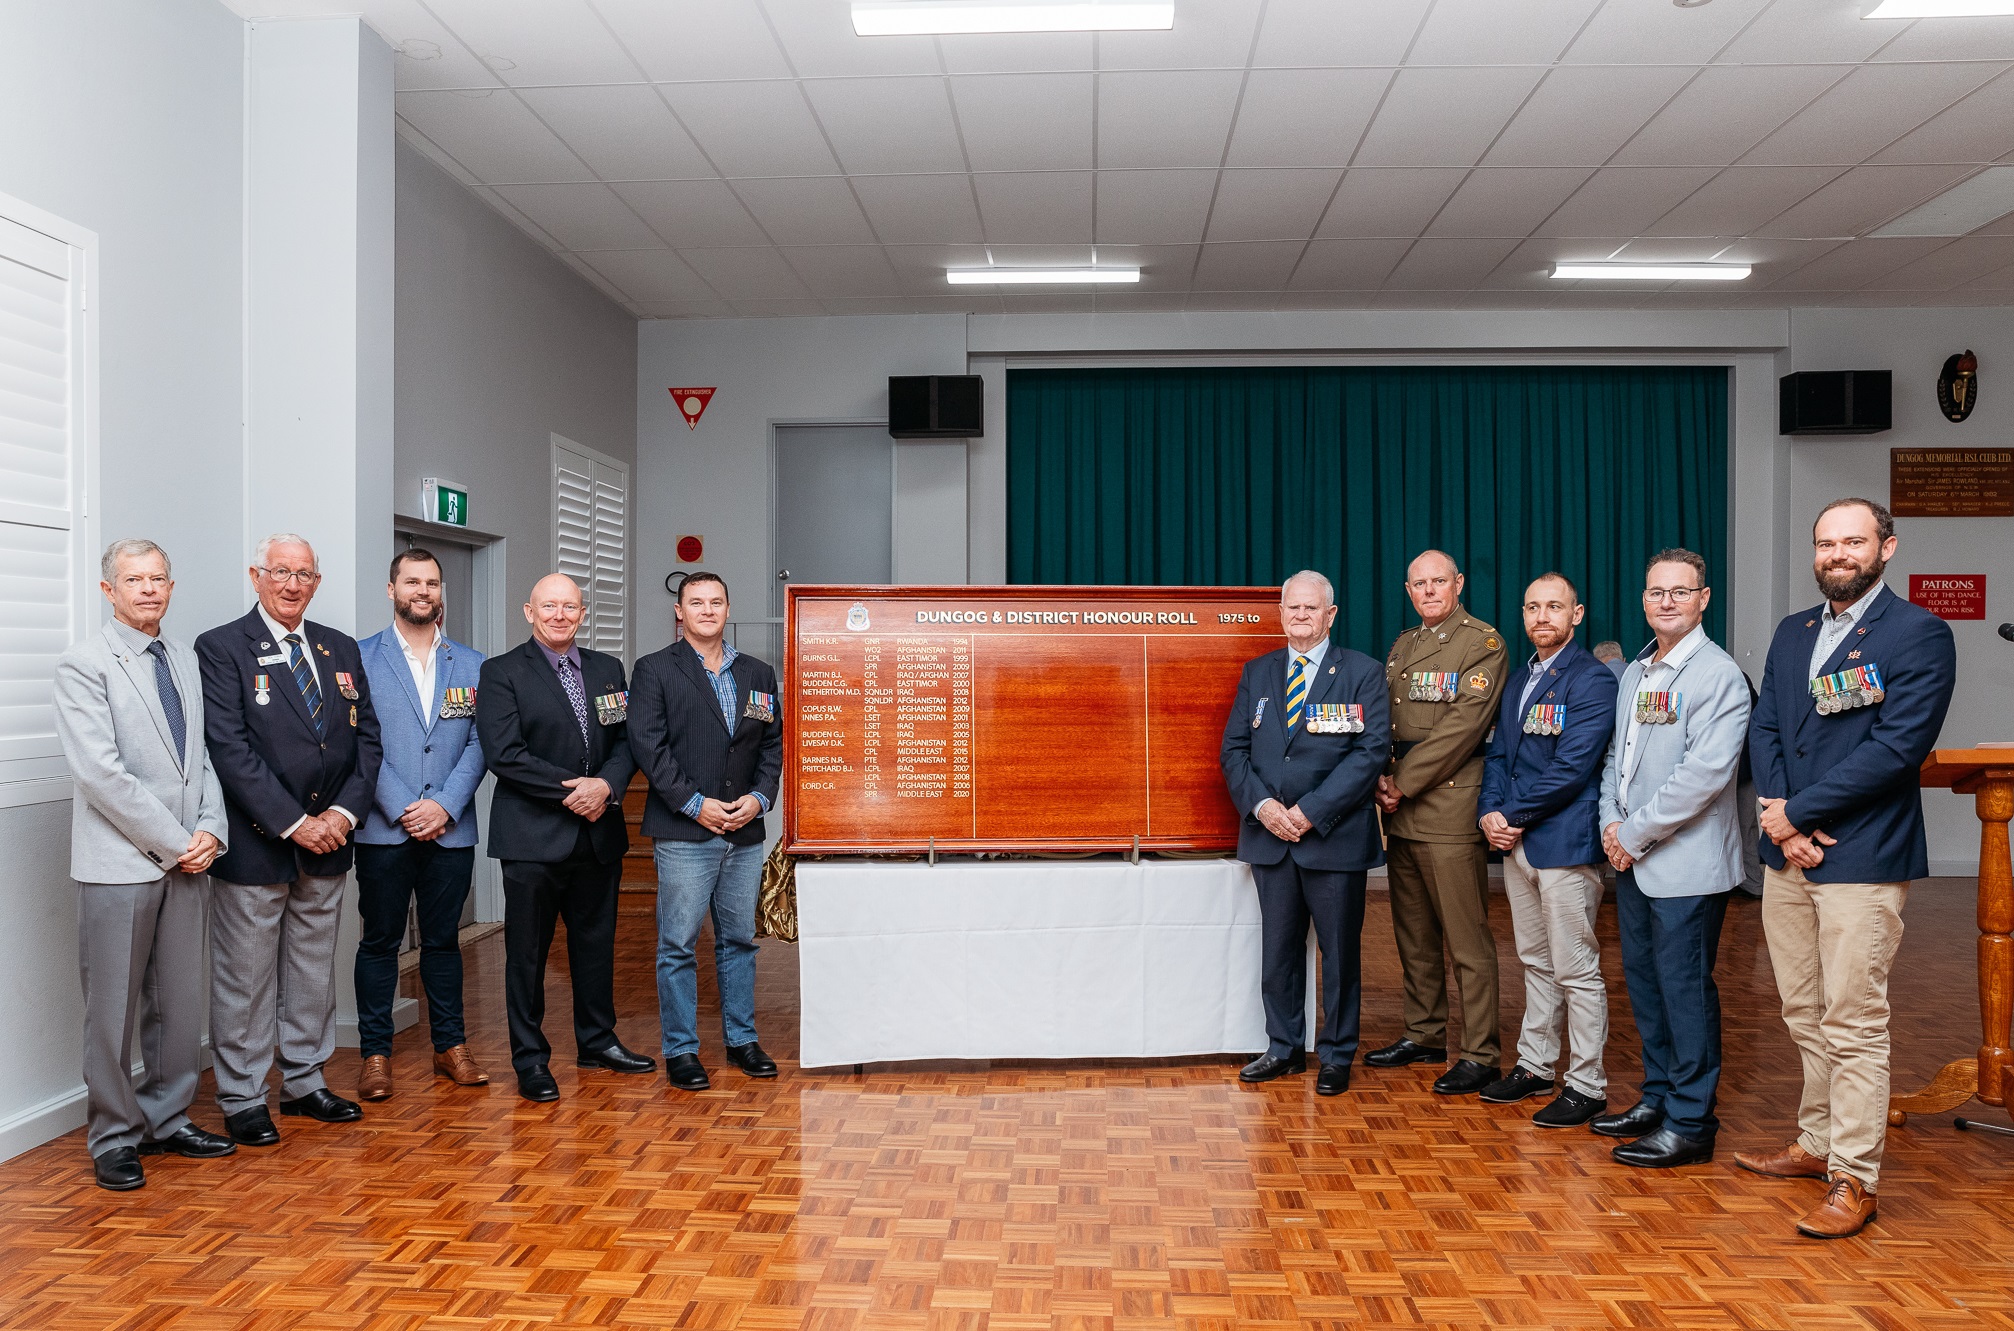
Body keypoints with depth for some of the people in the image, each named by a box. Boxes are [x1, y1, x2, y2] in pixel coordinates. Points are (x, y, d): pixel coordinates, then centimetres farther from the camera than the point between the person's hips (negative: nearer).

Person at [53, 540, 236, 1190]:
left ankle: (167, 1119, 25)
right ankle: (113, 1138, 16)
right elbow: (100, 773, -15)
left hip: (185, 860, 6)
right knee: (115, 1007, 3)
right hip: (119, 861, -6)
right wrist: (174, 842, -14)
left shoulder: (186, 662, 13)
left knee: (180, 1000, 12)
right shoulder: (84, 664, -8)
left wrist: (210, 831, -2)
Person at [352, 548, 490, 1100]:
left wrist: (444, 805, -9)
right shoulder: (361, 658, 1)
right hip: (384, 829, -2)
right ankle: (375, 1054, 15)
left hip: (450, 828, 2)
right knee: (380, 941, 5)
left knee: (443, 939, 11)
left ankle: (450, 1045, 21)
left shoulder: (471, 664, 9)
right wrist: (403, 810, -12)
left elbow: (479, 743, 3)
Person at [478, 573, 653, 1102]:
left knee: (596, 942, 15)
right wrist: (571, 790, -16)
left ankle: (597, 1040, 30)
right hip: (533, 836, -5)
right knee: (527, 951, 3)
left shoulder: (608, 669, 11)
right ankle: (530, 1059, 14)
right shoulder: (502, 672, -4)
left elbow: (626, 741, 8)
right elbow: (504, 753, -13)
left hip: (599, 832, 5)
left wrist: (605, 786, -12)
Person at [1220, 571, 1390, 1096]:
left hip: (1335, 837, -3)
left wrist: (1311, 811, -16)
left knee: (1340, 951, 6)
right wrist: (1261, 805, -10)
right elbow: (1235, 749, 7)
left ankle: (1336, 1054, 20)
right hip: (1270, 836, 4)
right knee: (1278, 949, 11)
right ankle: (1284, 1047, 25)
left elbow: (1371, 751, -10)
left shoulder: (1362, 672, -1)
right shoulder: (1257, 673, 11)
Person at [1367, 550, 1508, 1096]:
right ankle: (1424, 1034, 26)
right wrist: (1382, 776, -1)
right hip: (1400, 814, 7)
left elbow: (1462, 726, -14)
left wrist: (1404, 784, -13)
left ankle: (1481, 1054, 4)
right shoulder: (1402, 646, 18)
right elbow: (1383, 720, 18)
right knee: (1413, 933, 14)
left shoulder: (1483, 643, -5)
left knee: (1467, 938, -3)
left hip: (1450, 810, -7)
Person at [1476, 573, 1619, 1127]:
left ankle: (1587, 1085, 8)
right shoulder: (1518, 683, 16)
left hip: (1566, 843, -8)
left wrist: (1512, 815, -13)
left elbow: (1571, 768, -17)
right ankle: (1535, 1066, 28)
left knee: (1576, 971, -2)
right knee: (1536, 962, 17)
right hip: (1517, 843, 8)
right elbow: (1498, 754, 15)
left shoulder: (1591, 681, -11)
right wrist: (1490, 812, -3)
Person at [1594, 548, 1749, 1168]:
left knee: (1685, 989, -2)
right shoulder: (1635, 673, 14)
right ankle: (1657, 1098, 28)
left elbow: (1705, 772, -20)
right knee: (1644, 981, 15)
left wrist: (1636, 834, -16)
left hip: (1687, 862, -8)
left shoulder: (1718, 675, -11)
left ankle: (1690, 1124, 8)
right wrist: (1611, 822, 2)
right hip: (1633, 860, 8)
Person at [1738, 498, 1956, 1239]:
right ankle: (1817, 1144, 29)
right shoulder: (1791, 633, 15)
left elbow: (1897, 746, -15)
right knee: (1805, 1017, 15)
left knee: (1854, 1025, -3)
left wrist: (1796, 812, -13)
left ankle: (1853, 1180, 5)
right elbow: (1765, 730, 9)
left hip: (1862, 859, -6)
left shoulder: (1919, 635, -6)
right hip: (1788, 855, 7)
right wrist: (1778, 818, -7)